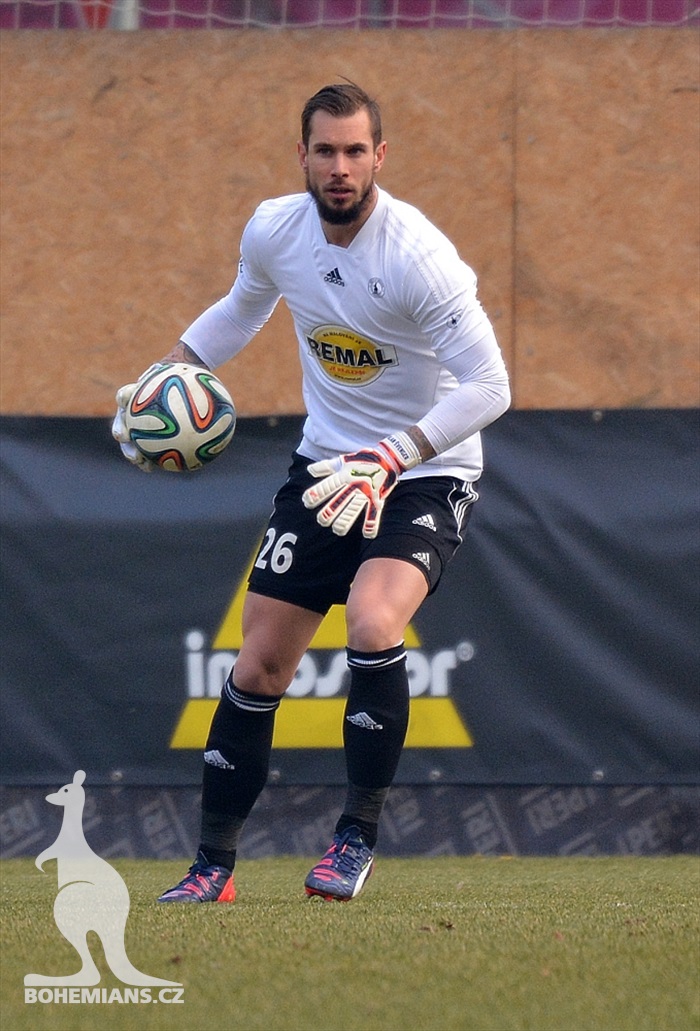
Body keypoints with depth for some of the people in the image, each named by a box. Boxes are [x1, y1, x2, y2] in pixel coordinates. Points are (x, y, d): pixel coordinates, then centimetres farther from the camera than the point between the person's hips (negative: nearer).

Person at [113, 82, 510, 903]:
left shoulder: (416, 255, -25)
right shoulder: (274, 230, -6)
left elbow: (487, 386, -25)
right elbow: (242, 309, 18)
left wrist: (391, 460, -33)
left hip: (425, 473, -5)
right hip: (325, 463, 5)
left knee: (372, 626, -30)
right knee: (259, 665, 2)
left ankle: (357, 837, -15)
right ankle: (213, 864, 15)